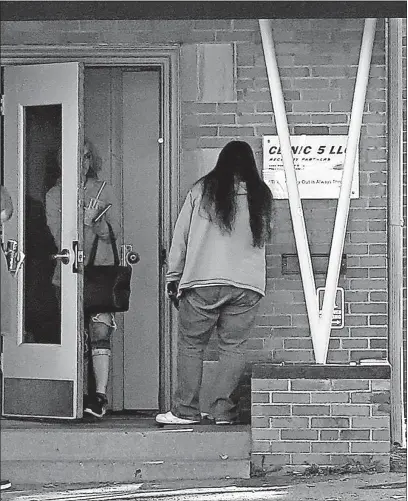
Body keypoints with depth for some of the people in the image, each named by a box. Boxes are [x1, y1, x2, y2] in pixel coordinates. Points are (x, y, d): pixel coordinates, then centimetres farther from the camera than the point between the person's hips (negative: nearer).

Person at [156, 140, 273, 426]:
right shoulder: (261, 196, 7)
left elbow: (181, 236, 5)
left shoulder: (202, 190, 3)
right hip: (248, 285, 1)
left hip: (203, 281, -1)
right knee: (234, 347, 6)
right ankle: (223, 410, 2)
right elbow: (265, 236, 14)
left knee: (191, 345, 7)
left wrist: (173, 277, 11)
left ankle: (186, 410, 8)